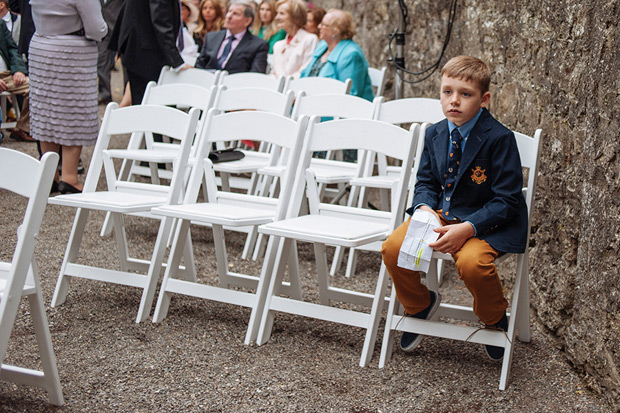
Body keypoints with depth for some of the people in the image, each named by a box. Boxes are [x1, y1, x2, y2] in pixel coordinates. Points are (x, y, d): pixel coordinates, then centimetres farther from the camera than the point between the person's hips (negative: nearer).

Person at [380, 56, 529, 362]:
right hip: (441, 214, 6)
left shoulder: (499, 138, -14)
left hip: (486, 222, -6)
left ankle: (495, 320, 0)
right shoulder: (434, 134, 5)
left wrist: (466, 228, -27)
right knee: (392, 247, -16)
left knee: (471, 263, -35)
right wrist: (425, 208, -10)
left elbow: (506, 200, -15)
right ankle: (419, 305, 17)